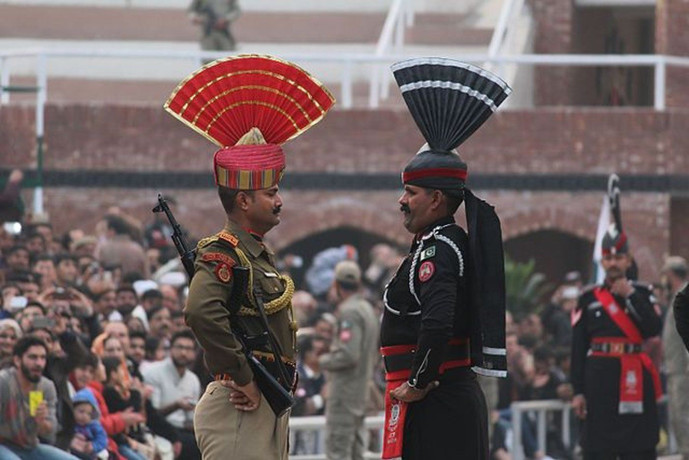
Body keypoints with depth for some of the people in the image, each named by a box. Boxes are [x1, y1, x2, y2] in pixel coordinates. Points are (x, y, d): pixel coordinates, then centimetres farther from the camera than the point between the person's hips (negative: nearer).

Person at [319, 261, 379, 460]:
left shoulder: (349, 311, -17)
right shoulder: (367, 308, 13)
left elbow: (348, 354, -24)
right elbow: (375, 348, 22)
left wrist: (325, 361, -7)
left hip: (345, 389, -10)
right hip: (362, 389, 10)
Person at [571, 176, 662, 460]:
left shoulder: (642, 294, 8)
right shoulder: (588, 299, 7)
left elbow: (654, 330, -9)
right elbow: (578, 348, 4)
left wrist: (631, 296, -11)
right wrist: (578, 391, -2)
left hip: (634, 381, 0)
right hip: (599, 379, 0)